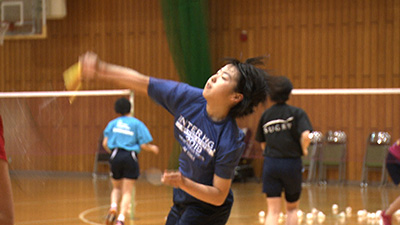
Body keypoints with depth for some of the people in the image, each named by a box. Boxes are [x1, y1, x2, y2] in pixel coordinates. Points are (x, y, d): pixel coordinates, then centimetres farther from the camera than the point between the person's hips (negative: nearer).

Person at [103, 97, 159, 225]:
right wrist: (153, 148, 16)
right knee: (127, 192, 2)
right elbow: (143, 145, -5)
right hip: (130, 157, -2)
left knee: (116, 188, 21)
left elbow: (105, 144, 5)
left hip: (115, 157, 2)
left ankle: (113, 207, -7)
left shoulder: (112, 123, 9)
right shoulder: (137, 124, 2)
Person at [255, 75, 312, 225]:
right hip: (291, 163, -2)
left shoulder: (265, 115, 6)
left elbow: (263, 144, 10)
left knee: (273, 211, 0)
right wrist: (303, 150, 0)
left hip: (270, 163, 2)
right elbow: (305, 136, -18)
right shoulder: (296, 113, -4)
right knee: (292, 208, 18)